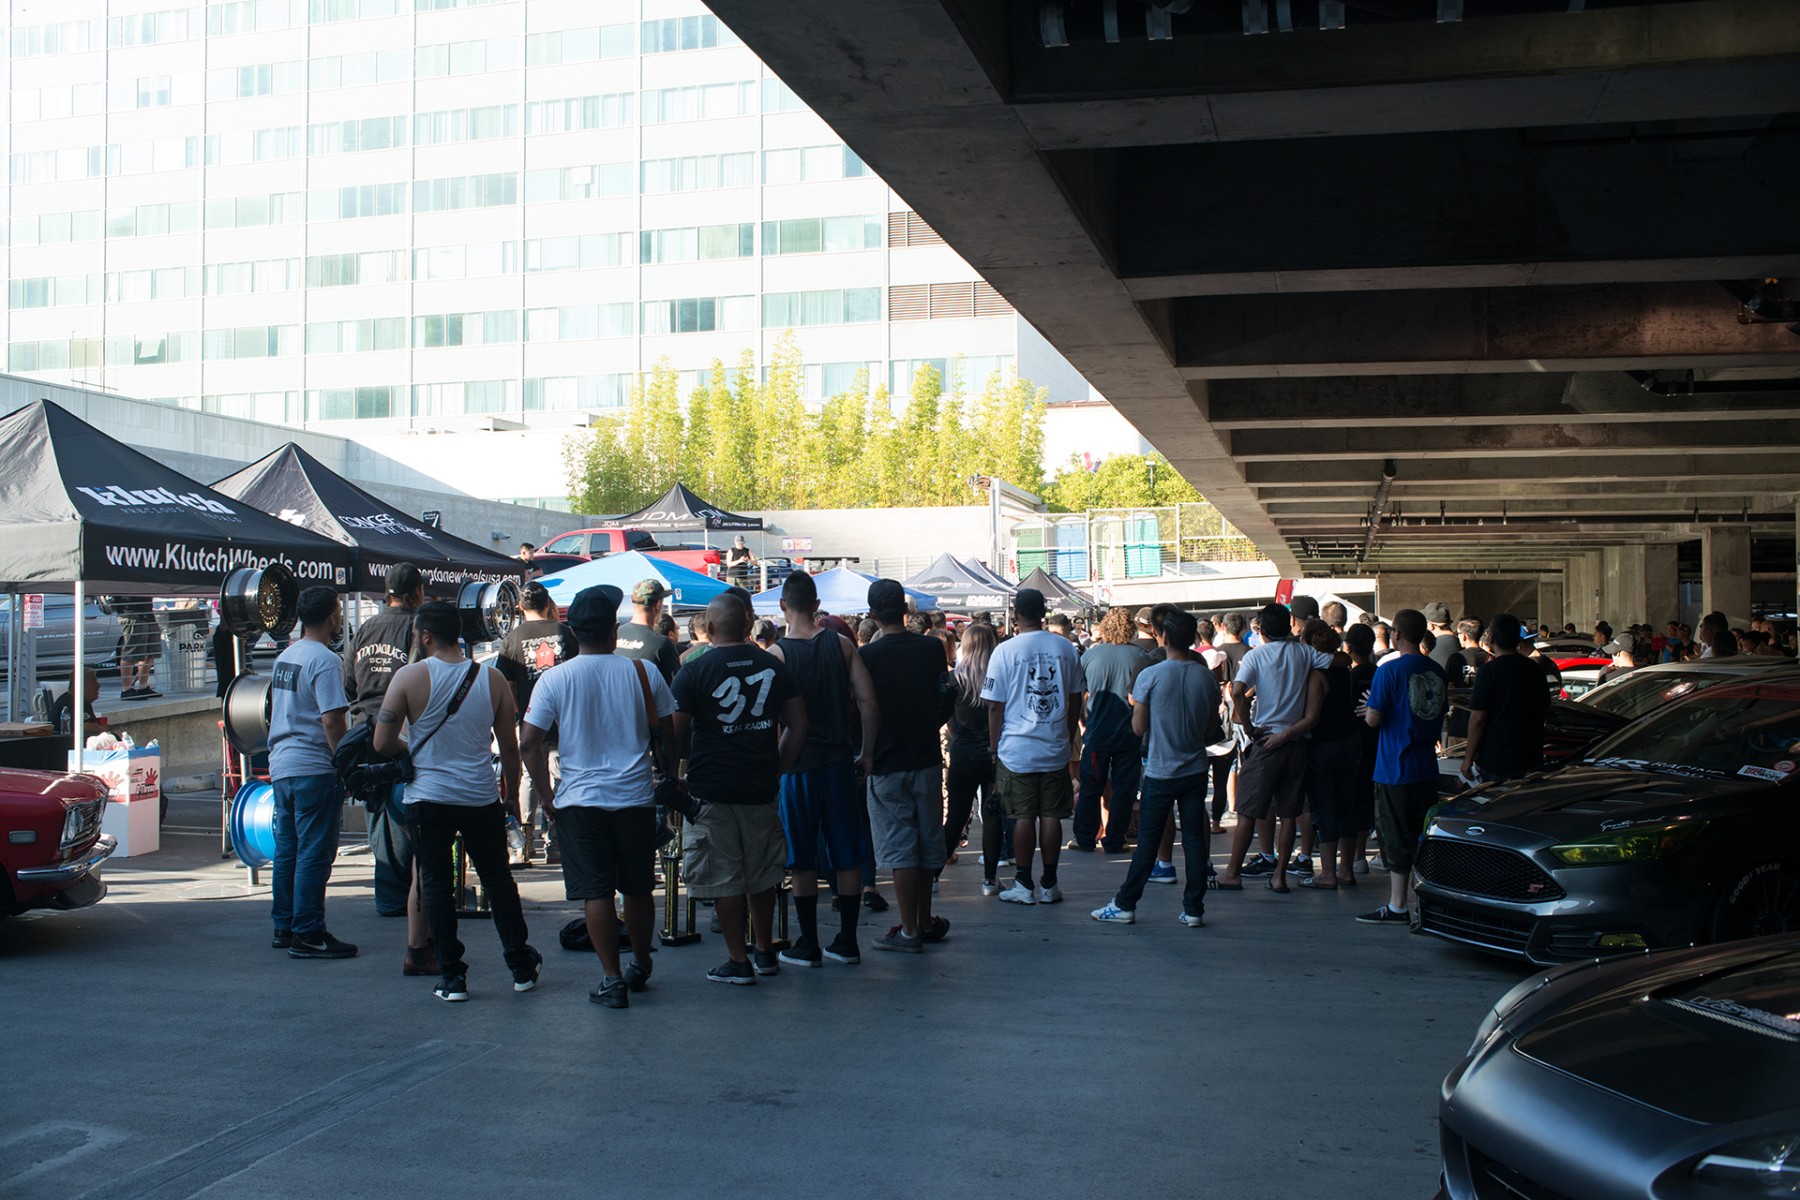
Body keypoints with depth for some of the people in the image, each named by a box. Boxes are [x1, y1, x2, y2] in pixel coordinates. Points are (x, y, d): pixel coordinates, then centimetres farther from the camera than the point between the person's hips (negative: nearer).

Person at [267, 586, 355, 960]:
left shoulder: (285, 656, 15)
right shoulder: (323, 660, -13)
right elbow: (332, 721, -20)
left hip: (281, 767, 9)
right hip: (314, 768, -9)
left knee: (287, 850, 14)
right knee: (314, 853, -5)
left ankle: (284, 928, 21)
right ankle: (308, 934, -3)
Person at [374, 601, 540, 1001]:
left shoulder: (409, 677, -8)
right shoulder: (492, 679, -1)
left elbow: (382, 744, -8)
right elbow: (510, 747, 3)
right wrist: (511, 794, 16)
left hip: (428, 798, -2)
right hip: (482, 799, 2)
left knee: (436, 885, 8)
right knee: (498, 881, 14)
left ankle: (452, 978, 8)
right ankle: (522, 968, 22)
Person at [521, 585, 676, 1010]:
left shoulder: (554, 679, -4)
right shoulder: (643, 672, -2)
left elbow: (529, 743, -7)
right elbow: (666, 737, 4)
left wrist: (546, 794, 3)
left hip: (579, 799, -1)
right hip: (636, 798, 2)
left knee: (596, 891, 3)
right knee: (638, 889, 15)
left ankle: (611, 979, 3)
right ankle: (640, 967, 30)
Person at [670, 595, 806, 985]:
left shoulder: (694, 671, -9)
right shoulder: (773, 666, 3)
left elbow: (674, 734, -7)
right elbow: (798, 725, 5)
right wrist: (777, 768, 12)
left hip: (711, 791, -4)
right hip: (761, 788, 4)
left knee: (723, 879, 4)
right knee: (761, 874, 17)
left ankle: (738, 961, 8)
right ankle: (764, 952, 27)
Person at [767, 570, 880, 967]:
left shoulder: (777, 654, -8)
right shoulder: (841, 644, 1)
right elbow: (869, 703, -3)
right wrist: (866, 754, 7)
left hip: (797, 766, -3)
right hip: (839, 761, 3)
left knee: (802, 860, 6)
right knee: (847, 855, 10)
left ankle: (808, 945, 11)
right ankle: (847, 941, 16)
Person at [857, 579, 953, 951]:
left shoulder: (866, 657, -13)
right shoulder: (932, 648, -2)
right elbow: (945, 704, 5)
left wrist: (866, 751, 11)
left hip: (886, 764, -4)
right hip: (926, 759, 4)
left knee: (899, 847, 1)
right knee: (928, 842, 14)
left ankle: (909, 931, 3)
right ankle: (925, 922, 25)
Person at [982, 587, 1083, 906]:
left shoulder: (1005, 651, -7)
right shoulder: (1066, 648, 3)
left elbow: (995, 706, -5)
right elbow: (1076, 699, 10)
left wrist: (994, 748, 3)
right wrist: (1070, 740, 20)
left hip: (1016, 750, -3)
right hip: (1056, 749, 3)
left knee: (1023, 817, 3)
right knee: (1051, 816, 6)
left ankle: (1024, 885, 8)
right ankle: (1049, 886, 13)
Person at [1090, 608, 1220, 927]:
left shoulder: (1150, 676, -12)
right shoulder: (1207, 676, -1)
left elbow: (1138, 728, -7)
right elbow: (1213, 725, 8)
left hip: (1160, 772, -3)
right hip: (1196, 769, 3)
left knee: (1148, 841, 2)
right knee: (1194, 839, 7)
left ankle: (1125, 904, 9)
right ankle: (1194, 909, 10)